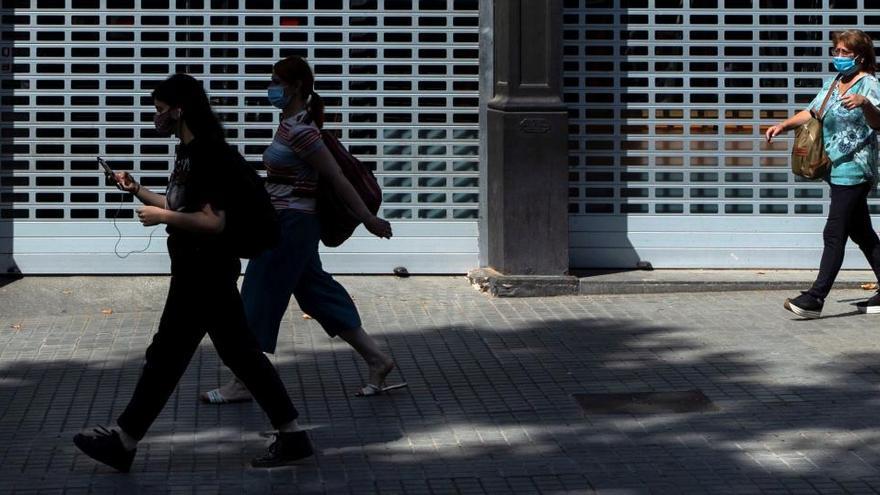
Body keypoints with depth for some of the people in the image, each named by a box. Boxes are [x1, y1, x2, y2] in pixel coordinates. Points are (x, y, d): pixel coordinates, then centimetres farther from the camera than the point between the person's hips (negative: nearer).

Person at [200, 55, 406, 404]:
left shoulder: (299, 131, -18)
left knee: (261, 298, -3)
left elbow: (336, 177, -17)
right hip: (287, 222, 10)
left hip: (291, 225, -10)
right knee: (318, 292, 13)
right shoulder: (291, 125, 11)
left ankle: (243, 383, 4)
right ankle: (376, 359, 17)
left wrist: (367, 218, -15)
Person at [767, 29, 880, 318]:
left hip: (854, 169, -9)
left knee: (834, 233, -12)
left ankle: (816, 297, -14)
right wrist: (784, 126, 15)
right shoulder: (832, 84, 15)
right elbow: (812, 112, 28)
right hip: (837, 169, 9)